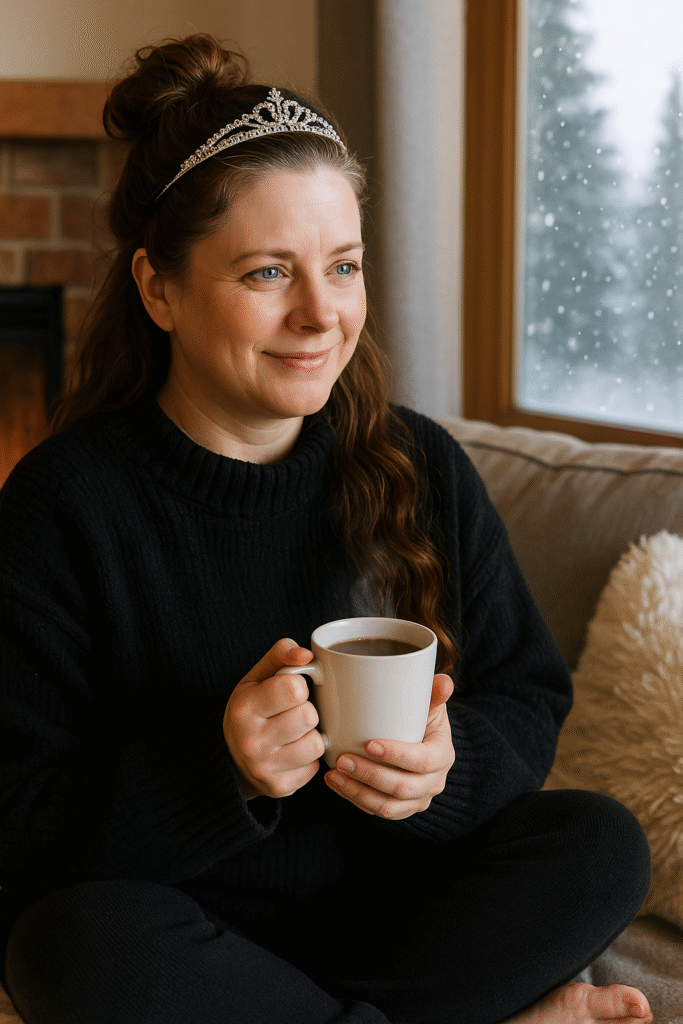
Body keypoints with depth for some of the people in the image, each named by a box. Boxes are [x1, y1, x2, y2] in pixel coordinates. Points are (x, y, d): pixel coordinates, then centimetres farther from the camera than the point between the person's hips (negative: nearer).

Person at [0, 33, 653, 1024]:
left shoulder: (423, 468, -2)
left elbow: (530, 697, 4)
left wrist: (450, 764, -19)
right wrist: (219, 767, -31)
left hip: (389, 904, 2)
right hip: (184, 932, -1)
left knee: (602, 845, -18)